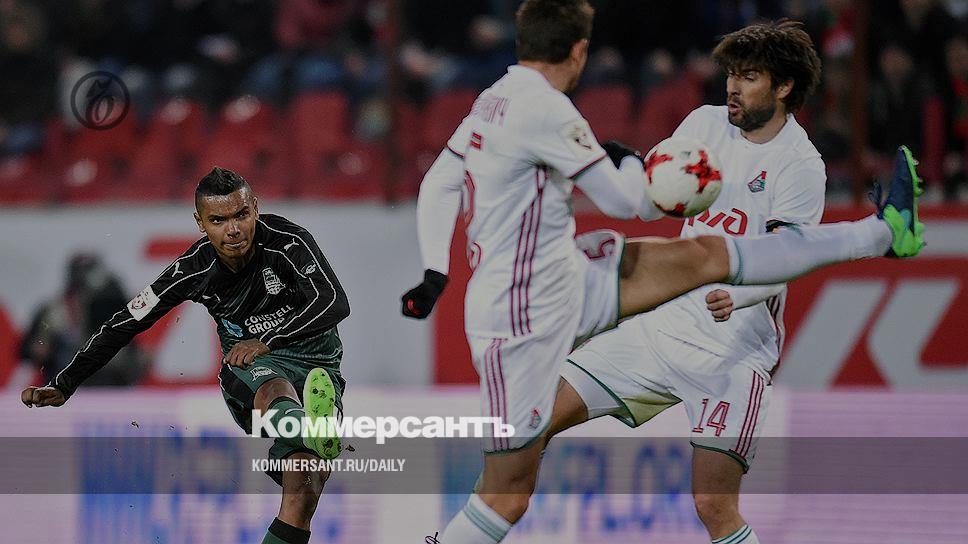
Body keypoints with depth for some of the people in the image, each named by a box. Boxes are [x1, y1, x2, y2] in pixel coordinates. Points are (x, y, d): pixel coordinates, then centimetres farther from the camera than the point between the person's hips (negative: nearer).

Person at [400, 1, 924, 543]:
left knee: (704, 256, 10)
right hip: (523, 318, -10)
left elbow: (438, 186, 12)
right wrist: (629, 162, 7)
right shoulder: (546, 109, -23)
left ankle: (883, 233, 15)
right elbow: (624, 201, -14)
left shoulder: (494, 101, 6)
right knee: (508, 495, -7)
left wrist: (436, 273, 11)